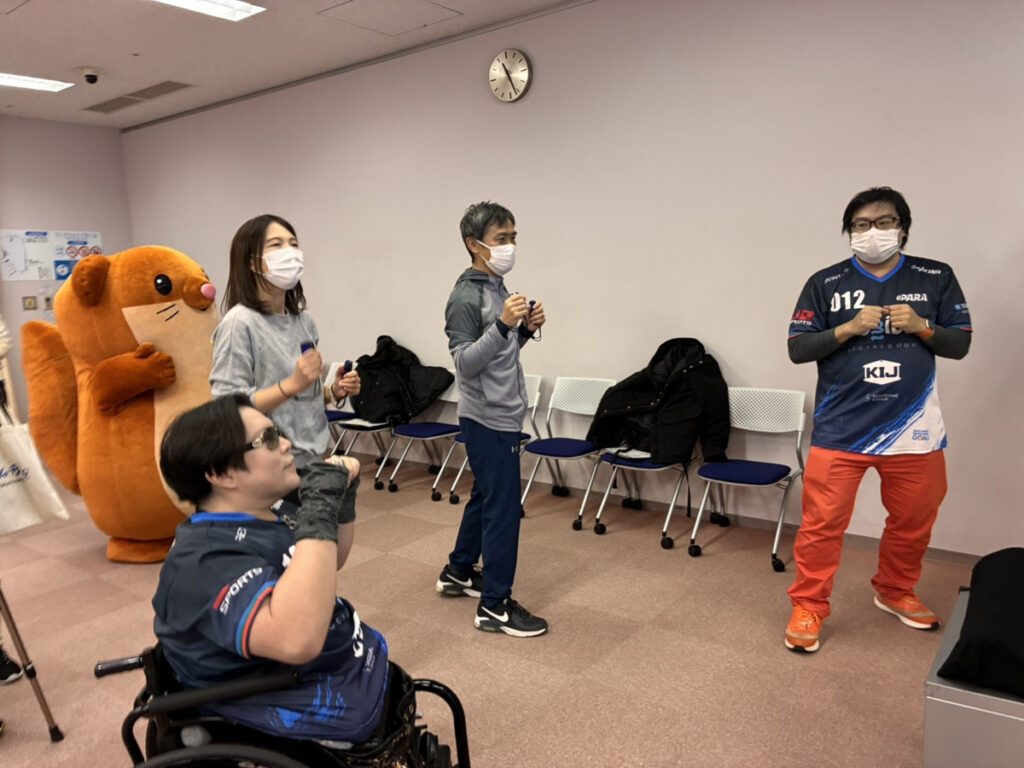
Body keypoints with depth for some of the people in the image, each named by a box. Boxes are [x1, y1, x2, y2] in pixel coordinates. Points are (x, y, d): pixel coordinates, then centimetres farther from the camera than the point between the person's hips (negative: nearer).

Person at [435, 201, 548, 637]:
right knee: (504, 508, -4)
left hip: (502, 415, 10)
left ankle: (458, 573, 36)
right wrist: (502, 325, -31)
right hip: (489, 419, -10)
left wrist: (525, 329, 1)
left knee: (485, 498, 20)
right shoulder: (466, 298, -16)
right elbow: (466, 364, -21)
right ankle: (495, 606, 7)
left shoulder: (499, 290, 12)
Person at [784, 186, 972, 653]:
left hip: (913, 428, 3)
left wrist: (921, 327, -13)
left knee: (914, 521, 16)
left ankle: (894, 592, 40)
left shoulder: (936, 278, 4)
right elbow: (797, 349, -3)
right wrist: (848, 328, -17)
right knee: (822, 522, -2)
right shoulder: (825, 283, -1)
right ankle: (808, 607, 14)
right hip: (840, 428, -2)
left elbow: (960, 344, 6)